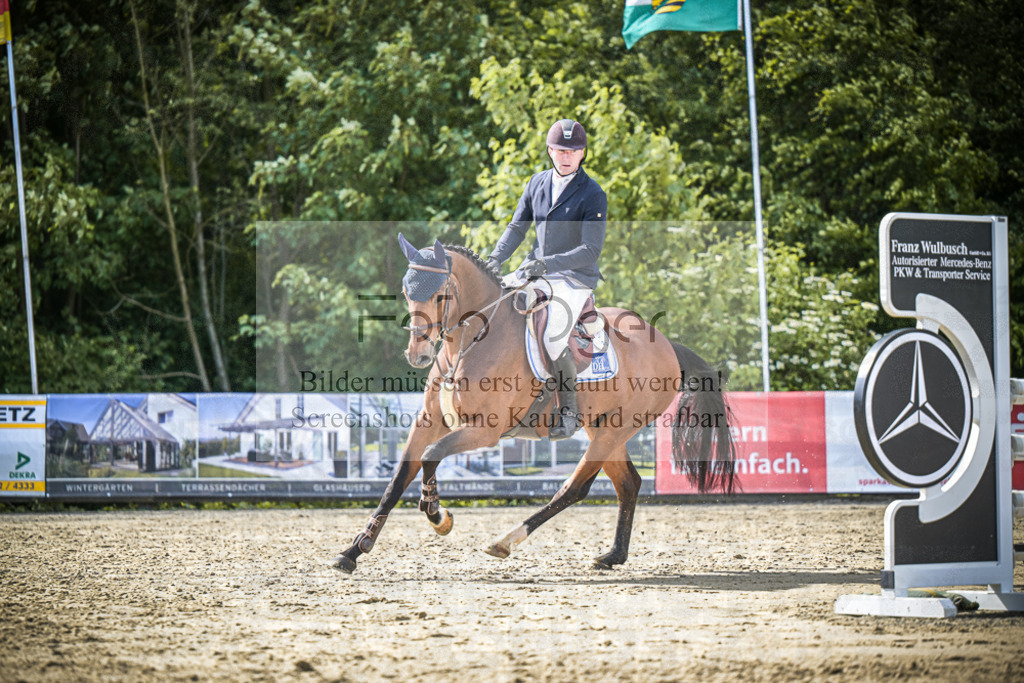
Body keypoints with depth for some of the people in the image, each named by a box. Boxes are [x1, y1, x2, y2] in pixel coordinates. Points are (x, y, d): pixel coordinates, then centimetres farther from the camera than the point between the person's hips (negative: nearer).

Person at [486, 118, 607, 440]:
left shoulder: (593, 195, -13)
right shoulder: (537, 183, 5)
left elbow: (591, 250, -19)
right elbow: (517, 227, 12)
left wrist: (547, 264, -28)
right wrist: (495, 258, -4)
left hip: (574, 278, -6)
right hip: (535, 270, 7)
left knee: (553, 339, -26)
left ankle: (569, 410, -7)